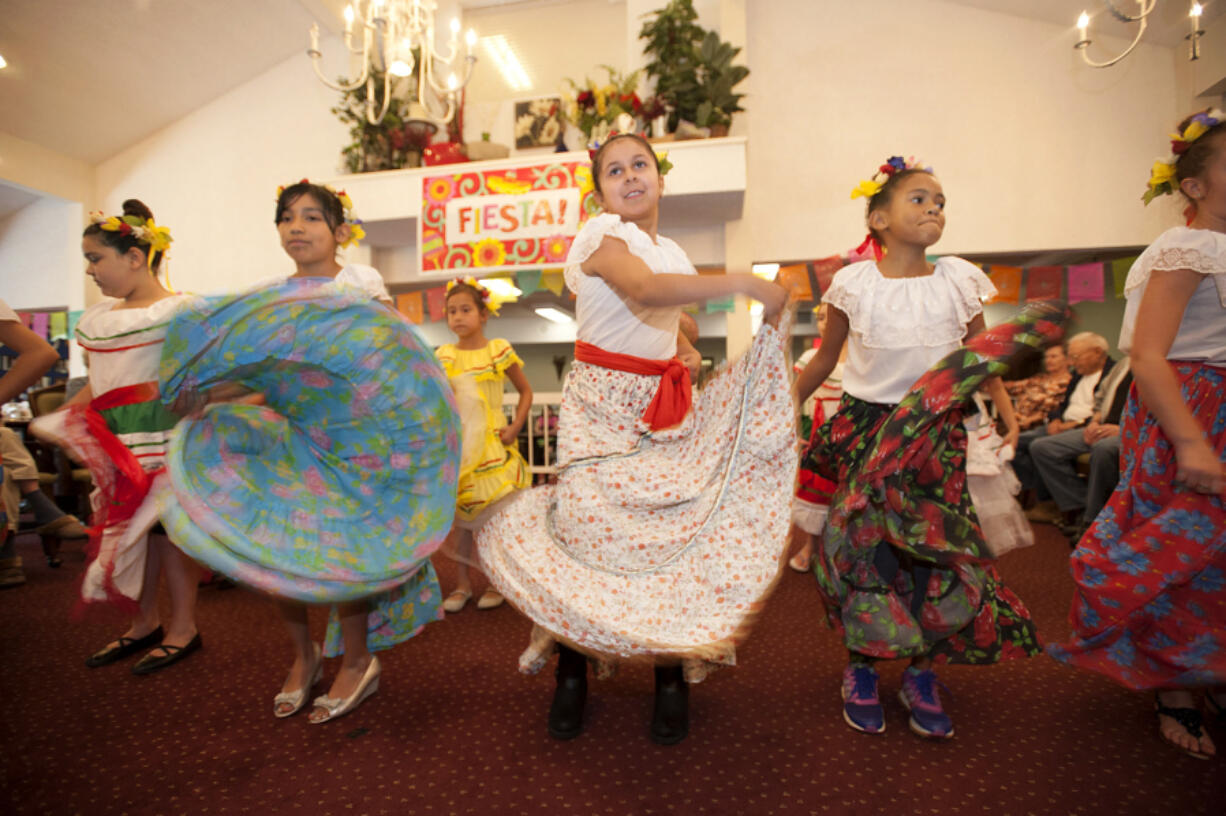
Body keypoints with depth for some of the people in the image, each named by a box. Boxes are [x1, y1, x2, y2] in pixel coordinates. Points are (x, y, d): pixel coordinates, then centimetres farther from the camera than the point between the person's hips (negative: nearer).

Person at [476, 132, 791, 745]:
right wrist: (744, 282, -28)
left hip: (661, 406, 6)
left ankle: (673, 674, 16)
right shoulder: (603, 234, -7)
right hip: (600, 405, -6)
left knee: (670, 526, 0)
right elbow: (644, 288, -29)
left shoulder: (673, 255, 15)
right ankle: (571, 673, 15)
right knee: (588, 525, -7)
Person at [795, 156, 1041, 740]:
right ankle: (860, 671, 19)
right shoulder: (855, 284, -2)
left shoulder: (959, 281, 4)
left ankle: (921, 676, 20)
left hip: (936, 432, 2)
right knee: (864, 546, -1)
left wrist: (1005, 408, -1)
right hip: (865, 428, -2)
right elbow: (825, 358, 6)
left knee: (935, 546, 2)